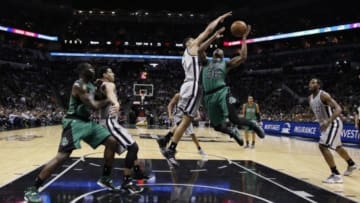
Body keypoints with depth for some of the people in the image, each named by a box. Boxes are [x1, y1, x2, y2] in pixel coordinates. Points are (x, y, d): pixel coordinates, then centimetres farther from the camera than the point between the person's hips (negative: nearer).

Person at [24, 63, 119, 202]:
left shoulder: (91, 86, 14)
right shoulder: (79, 85, -16)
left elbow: (94, 105, 24)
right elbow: (93, 106, -24)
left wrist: (108, 107, 9)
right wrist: (109, 101, -8)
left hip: (87, 121, 9)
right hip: (74, 122, -9)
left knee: (112, 142, 5)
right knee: (63, 156, -18)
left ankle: (105, 178, 16)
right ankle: (32, 189, -10)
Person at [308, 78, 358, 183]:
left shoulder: (323, 95, -23)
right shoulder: (310, 98, 4)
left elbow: (338, 109, -31)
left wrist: (328, 122, -42)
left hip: (333, 124, -10)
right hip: (326, 125, 10)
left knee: (323, 146, -21)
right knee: (337, 147, 27)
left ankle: (336, 175, -15)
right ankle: (351, 164, 52)